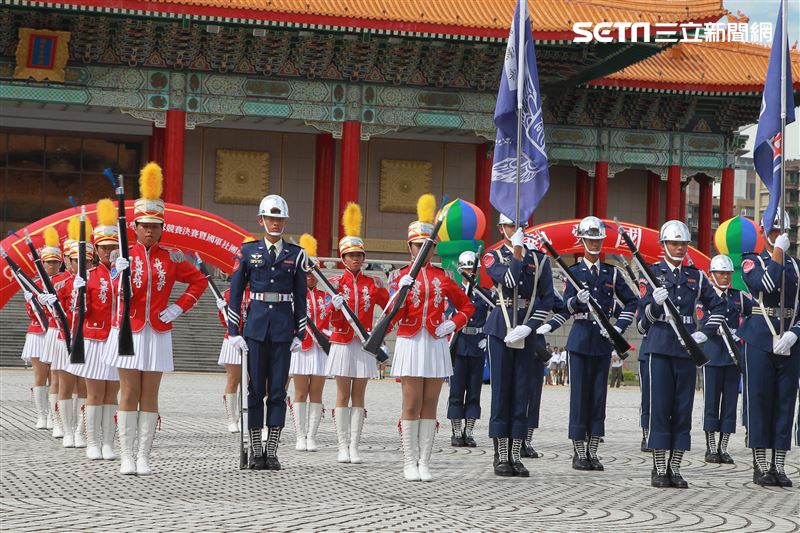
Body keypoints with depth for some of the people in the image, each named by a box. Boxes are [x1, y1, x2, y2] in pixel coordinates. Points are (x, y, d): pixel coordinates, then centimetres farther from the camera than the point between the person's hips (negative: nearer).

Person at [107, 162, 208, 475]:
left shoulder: (171, 258, 4)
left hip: (158, 334, 1)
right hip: (129, 331, -1)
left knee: (150, 397, 3)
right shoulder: (124, 256, 0)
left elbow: (199, 281, 13)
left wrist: (179, 308, 3)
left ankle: (144, 457, 6)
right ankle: (127, 457, 1)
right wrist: (121, 274, -25)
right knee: (129, 395, -1)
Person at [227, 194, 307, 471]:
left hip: (283, 327, 1)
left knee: (278, 390, 1)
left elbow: (300, 297, 8)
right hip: (255, 325, -1)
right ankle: (255, 451, 8)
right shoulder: (248, 251, 3)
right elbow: (235, 292, 3)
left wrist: (299, 334, 3)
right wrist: (234, 331, -3)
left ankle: (272, 451, 5)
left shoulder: (296, 254, 6)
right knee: (255, 388, 2)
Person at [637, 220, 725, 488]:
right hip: (660, 347, -3)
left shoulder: (696, 276, 11)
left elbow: (718, 306, 20)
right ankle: (659, 469, 0)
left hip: (687, 347, 3)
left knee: (683, 408, 3)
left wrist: (705, 333, 7)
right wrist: (655, 302, -24)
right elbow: (644, 317, -3)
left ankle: (675, 468, 9)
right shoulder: (652, 273, 2)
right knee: (659, 406, -4)